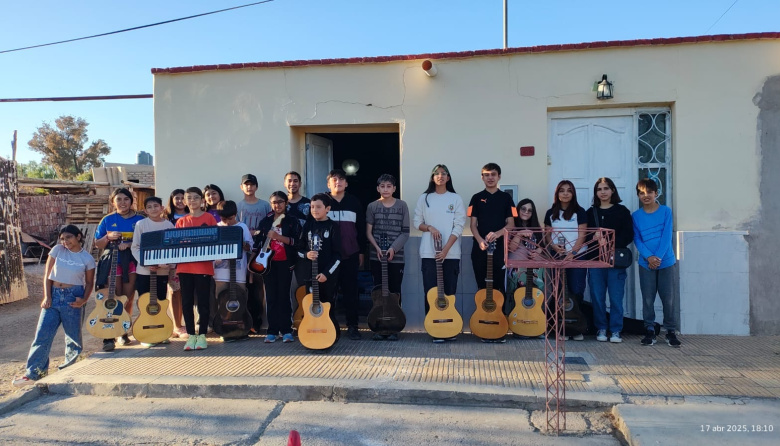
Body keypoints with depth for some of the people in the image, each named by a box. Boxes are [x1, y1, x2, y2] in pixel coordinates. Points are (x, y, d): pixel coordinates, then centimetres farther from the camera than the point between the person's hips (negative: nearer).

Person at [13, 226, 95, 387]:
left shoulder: (87, 258, 1)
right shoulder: (57, 250, 4)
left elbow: (89, 282, 6)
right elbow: (47, 275, 4)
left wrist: (84, 299, -10)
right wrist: (47, 297, -4)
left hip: (73, 298, -2)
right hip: (54, 295, 2)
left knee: (73, 336, 4)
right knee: (42, 335, -2)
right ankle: (32, 373, 2)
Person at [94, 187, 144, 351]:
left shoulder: (139, 219, 6)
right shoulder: (108, 220, 7)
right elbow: (97, 244, 10)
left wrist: (129, 244, -12)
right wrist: (108, 237, -9)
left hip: (132, 261, 0)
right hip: (112, 262, 0)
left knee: (128, 299, 3)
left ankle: (123, 333, 16)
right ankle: (109, 337, -4)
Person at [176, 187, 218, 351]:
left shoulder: (209, 218, 3)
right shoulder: (181, 221, 11)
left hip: (204, 267, -3)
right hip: (185, 267, 3)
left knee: (203, 302, 2)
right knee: (187, 302, 6)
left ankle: (202, 335, 12)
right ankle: (191, 335, 15)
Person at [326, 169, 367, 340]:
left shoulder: (354, 202, 8)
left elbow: (361, 228, 9)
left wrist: (361, 251, 7)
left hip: (350, 255, 1)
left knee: (350, 291, 3)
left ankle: (352, 327, 11)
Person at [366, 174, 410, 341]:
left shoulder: (402, 205, 1)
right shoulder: (372, 206, 4)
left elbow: (405, 232, -1)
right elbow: (368, 232, 3)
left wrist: (393, 248, -13)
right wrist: (377, 248, -12)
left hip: (396, 256, -1)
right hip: (377, 256, 1)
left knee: (395, 292, 3)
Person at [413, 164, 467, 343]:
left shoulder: (456, 199, 3)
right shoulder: (424, 198, 7)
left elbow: (459, 227, -3)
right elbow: (417, 222, 9)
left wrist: (446, 249, -13)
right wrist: (429, 228, -12)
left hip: (451, 253, 0)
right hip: (429, 252, 1)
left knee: (449, 291, 3)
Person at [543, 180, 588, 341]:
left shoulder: (579, 212, 3)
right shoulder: (551, 213, 12)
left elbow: (581, 235, -3)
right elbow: (547, 234, 12)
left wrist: (572, 252, -16)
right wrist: (554, 246, -9)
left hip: (577, 256, -2)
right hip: (557, 257, 2)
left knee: (576, 292, -5)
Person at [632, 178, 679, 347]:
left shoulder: (666, 211, 0)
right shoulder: (635, 216, 4)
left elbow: (667, 236, -7)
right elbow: (637, 239, -1)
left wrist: (658, 257, -15)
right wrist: (649, 257, -15)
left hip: (666, 262, -1)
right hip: (646, 263, 1)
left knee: (668, 298, 3)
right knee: (648, 299, 4)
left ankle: (671, 332, 15)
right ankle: (649, 331, 14)